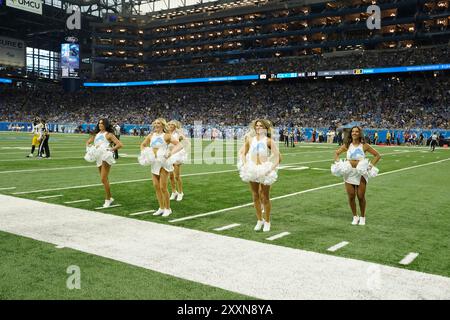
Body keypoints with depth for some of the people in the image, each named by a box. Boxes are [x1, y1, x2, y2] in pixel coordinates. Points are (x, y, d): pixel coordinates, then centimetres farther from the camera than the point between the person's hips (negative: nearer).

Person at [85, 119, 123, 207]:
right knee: (104, 179, 14)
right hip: (98, 158, 7)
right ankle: (110, 198, 27)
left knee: (103, 179, -12)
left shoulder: (109, 134, -3)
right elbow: (88, 142, 23)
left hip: (106, 157, -7)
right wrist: (88, 148, 2)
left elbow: (120, 144, -11)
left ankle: (107, 199, 0)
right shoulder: (96, 134, 15)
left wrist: (111, 149, -18)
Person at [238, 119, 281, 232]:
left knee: (265, 197, 2)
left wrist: (271, 169, -16)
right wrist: (245, 164, 2)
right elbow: (242, 153, 15)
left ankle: (267, 222, 18)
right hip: (252, 171, 4)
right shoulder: (250, 139, 5)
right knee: (255, 197, 10)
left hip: (264, 171, -4)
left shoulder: (269, 141, -7)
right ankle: (259, 220, 25)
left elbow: (278, 157, -9)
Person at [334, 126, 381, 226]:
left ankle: (362, 217, 20)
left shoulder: (364, 146, -4)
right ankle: (355, 217, 21)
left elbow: (377, 155, 3)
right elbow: (336, 153, 13)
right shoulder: (347, 145, 2)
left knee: (361, 196, 0)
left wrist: (371, 165, -8)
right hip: (349, 173, 2)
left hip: (361, 173, -2)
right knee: (351, 197, 2)